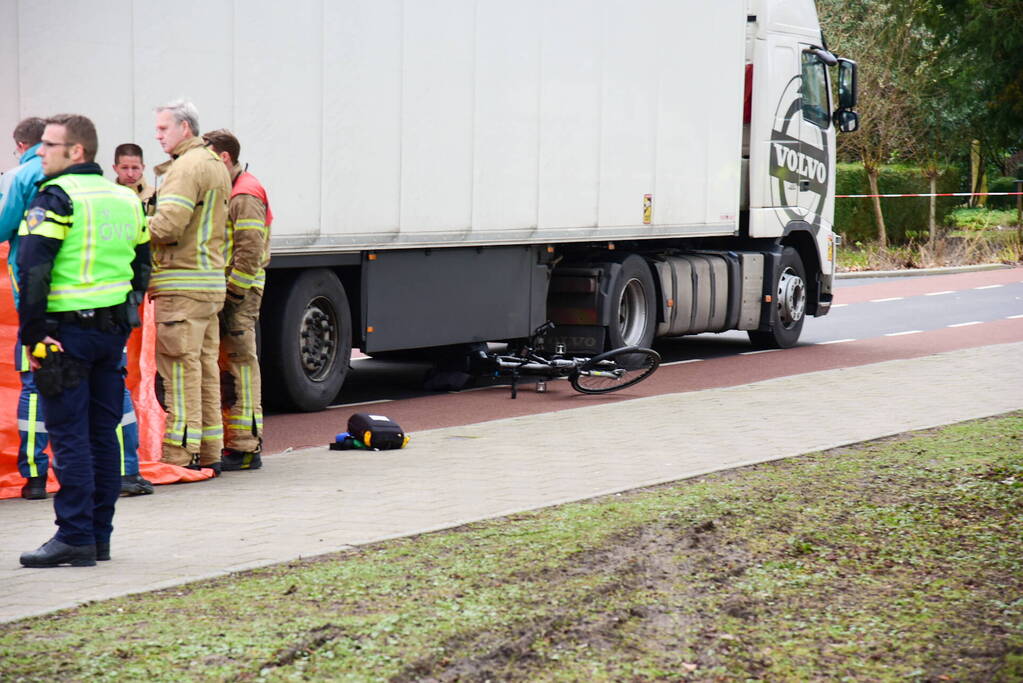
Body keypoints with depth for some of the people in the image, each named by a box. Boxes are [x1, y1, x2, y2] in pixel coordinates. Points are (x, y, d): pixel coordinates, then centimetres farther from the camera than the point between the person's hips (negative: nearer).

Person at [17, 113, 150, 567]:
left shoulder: (56, 198, -11)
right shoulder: (126, 199, 12)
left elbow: (33, 269, -18)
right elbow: (142, 266, 18)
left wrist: (33, 333, -13)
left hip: (67, 329, -7)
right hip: (113, 332, 7)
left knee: (69, 436, -4)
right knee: (103, 434, 11)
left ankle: (75, 538, -5)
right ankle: (99, 537, 15)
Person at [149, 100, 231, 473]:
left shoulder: (186, 166, -12)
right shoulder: (216, 166, 20)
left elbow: (168, 226, -21)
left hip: (181, 284, -10)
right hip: (211, 280, 10)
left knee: (179, 368, -8)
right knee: (205, 365, 12)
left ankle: (179, 455, -8)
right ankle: (209, 452, 16)